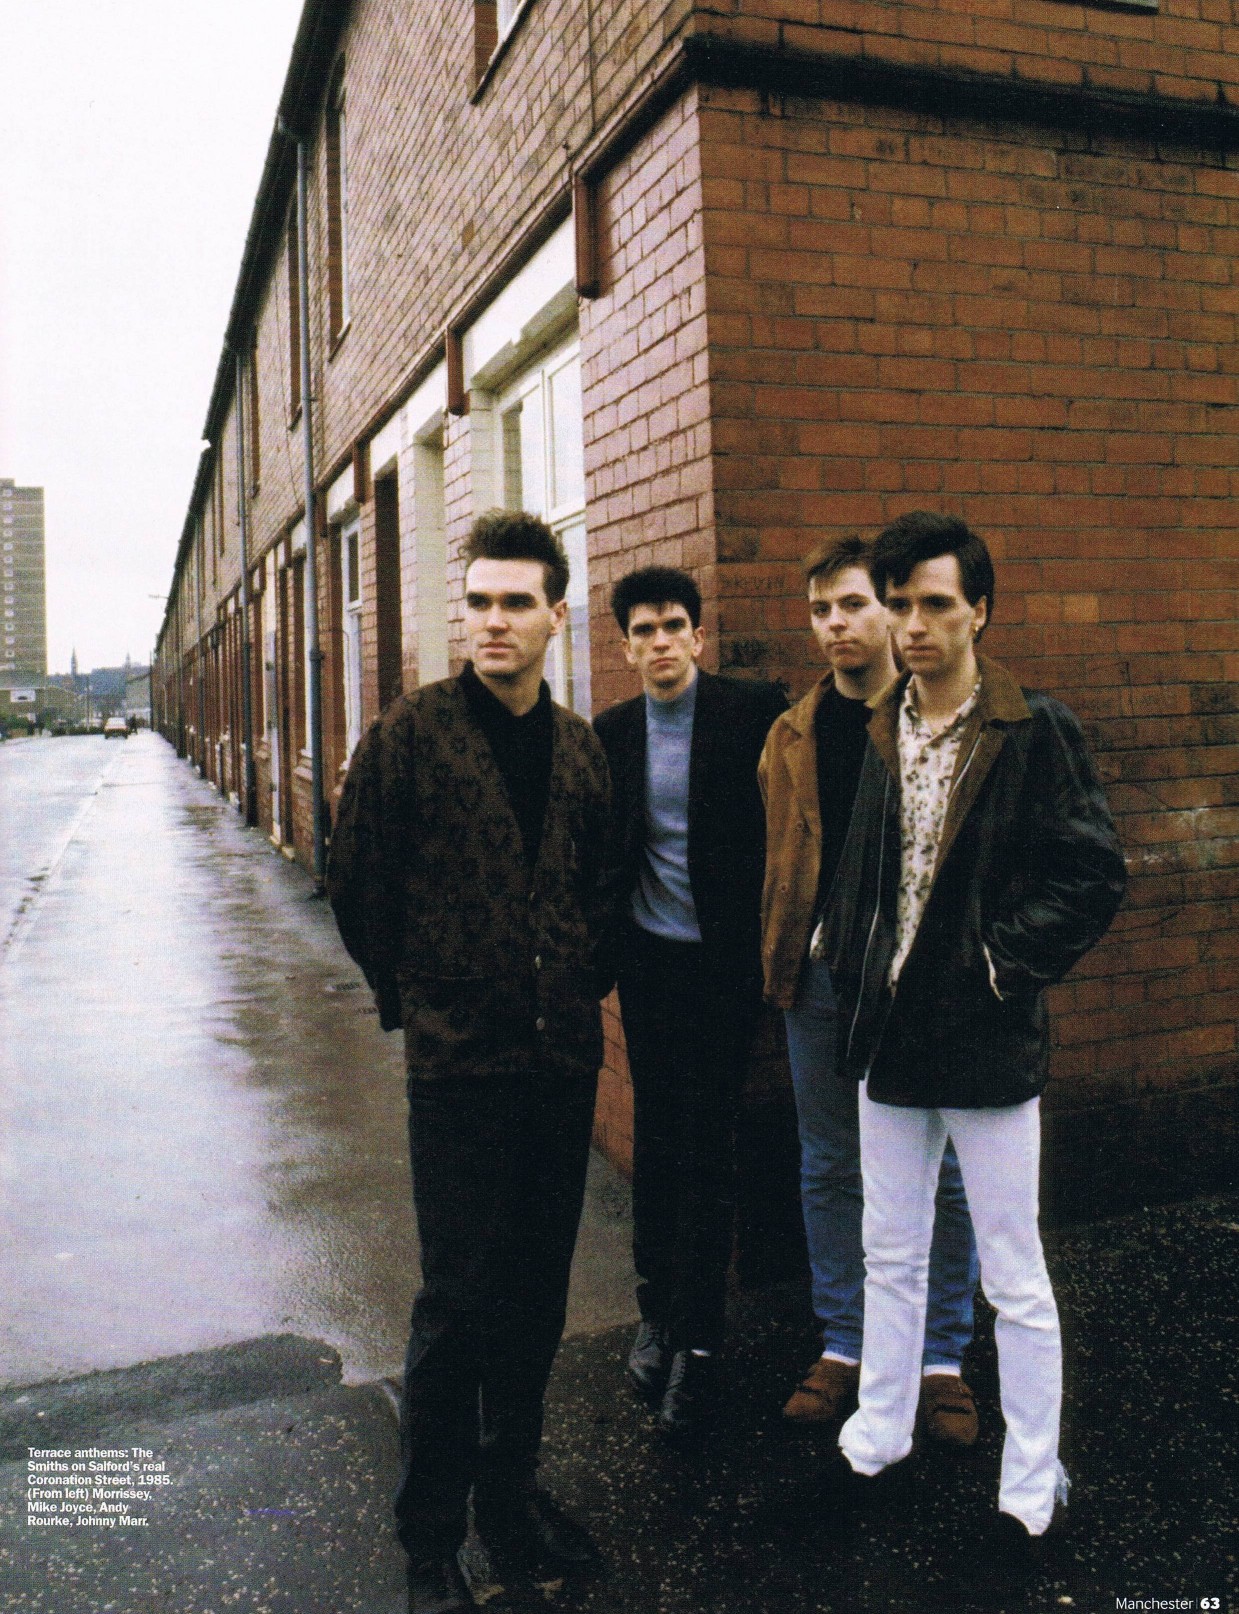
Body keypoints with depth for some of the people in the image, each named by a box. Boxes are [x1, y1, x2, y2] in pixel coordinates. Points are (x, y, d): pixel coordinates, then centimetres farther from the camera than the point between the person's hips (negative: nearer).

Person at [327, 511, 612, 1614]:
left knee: (538, 1291, 15)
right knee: (458, 1297, 3)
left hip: (563, 1056, 5)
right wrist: (416, 1000, 5)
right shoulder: (412, 734, -7)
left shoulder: (580, 748, 6)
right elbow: (357, 886, -1)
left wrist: (581, 985, 9)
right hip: (458, 1062, -4)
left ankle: (512, 1489, 35)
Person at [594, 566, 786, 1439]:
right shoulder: (611, 731, 6)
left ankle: (698, 1337, 14)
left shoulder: (753, 711, -6)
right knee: (655, 1139, 13)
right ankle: (659, 1311, 29)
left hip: (723, 962, -4)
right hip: (648, 963, 4)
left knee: (708, 1146, 1)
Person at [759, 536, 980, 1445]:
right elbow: (778, 859, 12)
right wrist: (780, 963, 8)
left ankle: (943, 1359, 24)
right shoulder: (792, 737, 9)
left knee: (940, 1174, 8)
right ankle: (844, 1347, 29)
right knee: (830, 1169, 13)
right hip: (820, 973, 4)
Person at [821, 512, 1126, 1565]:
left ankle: (1032, 1488, 27)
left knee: (1015, 1281, 9)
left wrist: (1004, 963, -14)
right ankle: (879, 1436, 38)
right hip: (889, 1033, 5)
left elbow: (1096, 875, -11)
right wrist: (849, 958, 2)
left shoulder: (1038, 732, -10)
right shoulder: (873, 733, 5)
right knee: (891, 1256, 20)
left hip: (988, 1042, -5)